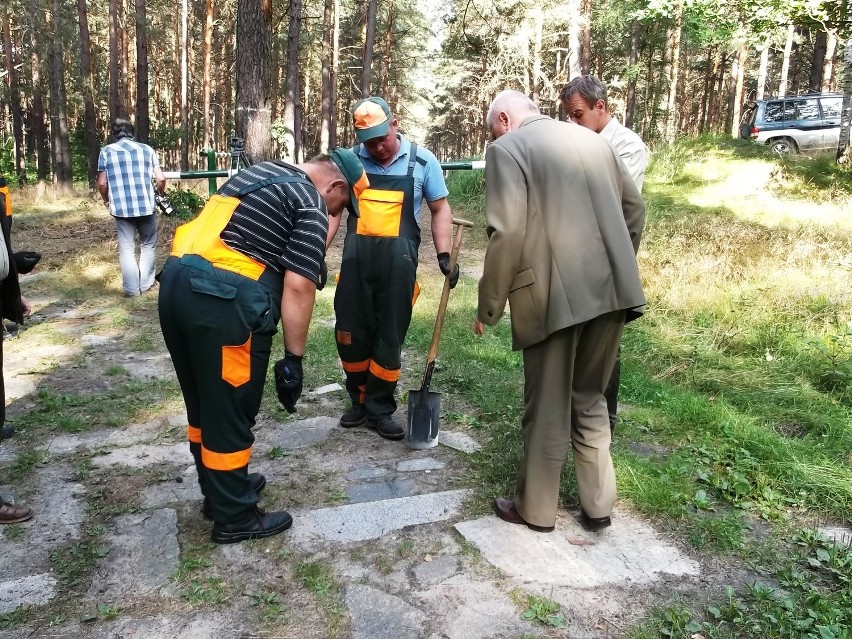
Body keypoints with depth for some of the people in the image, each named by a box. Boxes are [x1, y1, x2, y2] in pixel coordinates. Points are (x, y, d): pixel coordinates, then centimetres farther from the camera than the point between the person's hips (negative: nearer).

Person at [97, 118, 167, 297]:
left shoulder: (106, 151, 4)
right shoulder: (147, 149, 7)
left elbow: (102, 183, 1)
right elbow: (161, 178, 3)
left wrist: (107, 201, 20)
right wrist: (161, 192, 25)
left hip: (121, 207, 0)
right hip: (146, 205, 1)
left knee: (126, 248, 8)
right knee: (148, 245, 17)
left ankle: (131, 288, 7)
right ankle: (146, 283, 20)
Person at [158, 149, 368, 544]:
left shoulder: (265, 171, 23)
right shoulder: (311, 206, -3)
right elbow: (297, 287, -12)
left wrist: (323, 235, 29)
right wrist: (293, 359, -8)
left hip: (176, 281, 9)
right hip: (222, 299, -9)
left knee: (204, 404, 21)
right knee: (229, 412, 5)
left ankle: (218, 492, 38)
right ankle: (234, 517, 21)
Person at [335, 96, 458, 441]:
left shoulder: (421, 161, 1)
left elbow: (440, 209, 8)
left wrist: (444, 254, -3)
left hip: (398, 260, -1)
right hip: (355, 257, 2)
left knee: (389, 339, 4)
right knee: (349, 335, 8)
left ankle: (379, 409, 19)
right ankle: (358, 402, 28)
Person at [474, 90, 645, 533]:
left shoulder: (507, 148, -3)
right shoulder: (592, 139, 16)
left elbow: (507, 232, -14)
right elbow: (634, 209, 18)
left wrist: (489, 307, -6)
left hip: (554, 294, -6)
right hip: (609, 289, 6)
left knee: (547, 408, 8)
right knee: (590, 399, 20)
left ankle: (536, 508, 25)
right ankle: (598, 504, 28)